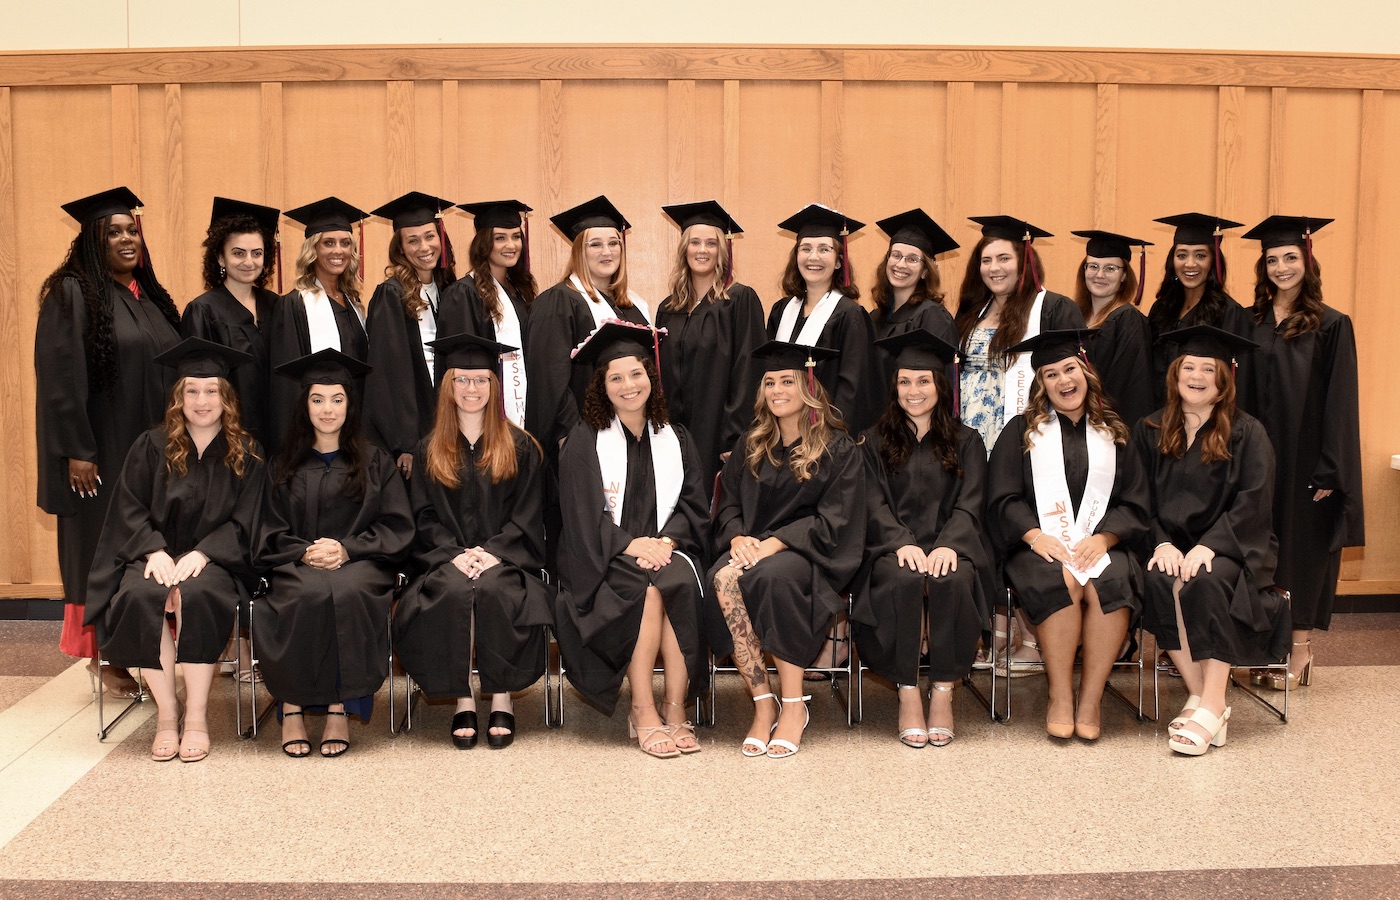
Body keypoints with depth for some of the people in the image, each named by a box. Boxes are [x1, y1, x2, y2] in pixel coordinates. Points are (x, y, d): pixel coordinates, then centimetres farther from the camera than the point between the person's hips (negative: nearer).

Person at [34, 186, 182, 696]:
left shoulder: (150, 295, 12)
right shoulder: (72, 293, -8)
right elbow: (60, 377, -14)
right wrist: (75, 451, -18)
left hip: (152, 445, 6)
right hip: (101, 449, -6)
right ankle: (103, 660, 13)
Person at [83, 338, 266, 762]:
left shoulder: (247, 454, 6)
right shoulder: (152, 446, 9)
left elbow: (243, 523, 0)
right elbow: (129, 509, 4)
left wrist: (201, 554, -17)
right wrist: (154, 551, -14)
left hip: (214, 561, -1)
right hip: (156, 556, 2)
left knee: (196, 595, -36)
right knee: (141, 596, -33)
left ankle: (196, 716, -26)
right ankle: (166, 713, -23)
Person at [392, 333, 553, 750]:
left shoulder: (520, 448, 10)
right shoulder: (428, 451, 14)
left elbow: (527, 515, 3)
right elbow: (425, 517, 6)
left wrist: (493, 553, -14)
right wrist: (455, 555, -12)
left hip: (505, 558, -1)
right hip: (446, 560, 1)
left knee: (493, 588, -34)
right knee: (452, 591, -33)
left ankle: (502, 699, -21)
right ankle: (462, 700, -23)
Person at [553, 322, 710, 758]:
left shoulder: (675, 438, 14)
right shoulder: (584, 441, 4)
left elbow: (693, 504, 9)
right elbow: (582, 515, -4)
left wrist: (666, 540, -12)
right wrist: (630, 545, -19)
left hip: (664, 547, 3)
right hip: (605, 559, -2)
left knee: (681, 584, -31)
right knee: (646, 589, -33)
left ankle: (675, 709, -27)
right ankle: (642, 712, -27)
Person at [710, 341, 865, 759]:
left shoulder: (839, 450, 1)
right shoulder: (750, 447, 16)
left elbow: (833, 521, -8)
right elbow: (728, 504, 13)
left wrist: (773, 543, -20)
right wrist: (737, 537, -11)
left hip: (811, 556, -4)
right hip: (754, 549, 4)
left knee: (774, 575, -37)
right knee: (723, 578, -31)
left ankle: (794, 704, -25)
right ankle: (763, 703, -26)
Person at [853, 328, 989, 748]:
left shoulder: (966, 442, 15)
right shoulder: (876, 442, 14)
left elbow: (969, 505, 3)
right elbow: (874, 506, 2)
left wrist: (948, 545, -18)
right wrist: (903, 543, -18)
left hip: (948, 546, 0)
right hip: (894, 548, 0)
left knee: (953, 580, -34)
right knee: (904, 580, -35)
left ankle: (943, 693, -24)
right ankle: (908, 695, -26)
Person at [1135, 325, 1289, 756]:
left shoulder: (1246, 433, 2)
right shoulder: (1150, 431, 10)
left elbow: (1252, 503, -8)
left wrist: (1208, 545, -22)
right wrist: (1161, 543, -13)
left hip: (1230, 548, -2)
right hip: (1171, 546, 2)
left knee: (1205, 582, -35)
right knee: (1158, 582, -31)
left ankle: (1212, 707, -30)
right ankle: (1198, 695, -24)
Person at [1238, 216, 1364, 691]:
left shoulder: (1332, 326, -5)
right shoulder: (1250, 324, 6)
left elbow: (1340, 403, -8)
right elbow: (1242, 396, 8)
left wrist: (1330, 470, -13)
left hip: (1306, 458, -4)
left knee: (1303, 544, 4)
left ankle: (1299, 648, 14)